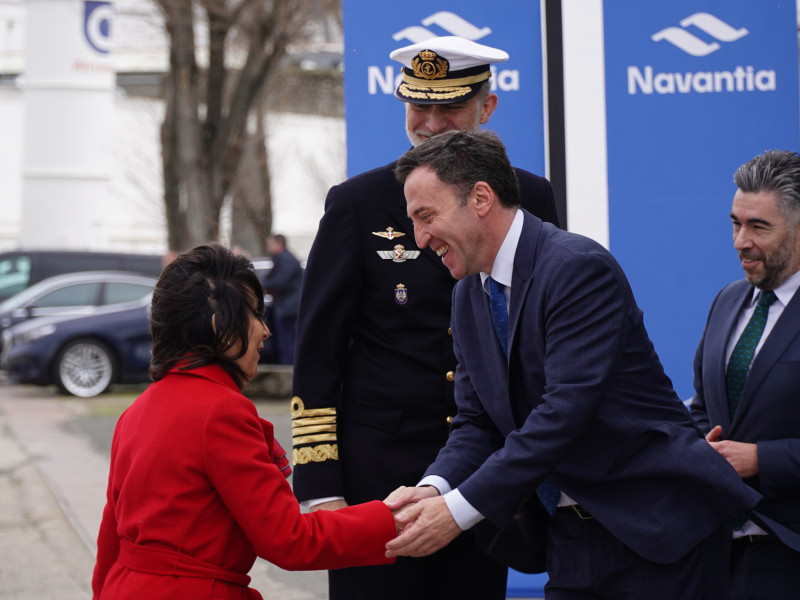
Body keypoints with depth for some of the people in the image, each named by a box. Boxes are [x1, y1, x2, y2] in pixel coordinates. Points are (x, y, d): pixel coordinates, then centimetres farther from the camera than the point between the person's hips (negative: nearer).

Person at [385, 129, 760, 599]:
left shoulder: (578, 268, -18)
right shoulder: (469, 295, 9)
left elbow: (566, 410, -26)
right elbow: (477, 422, 8)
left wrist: (460, 509, -28)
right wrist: (435, 488, -14)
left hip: (658, 525, -7)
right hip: (574, 537, 7)